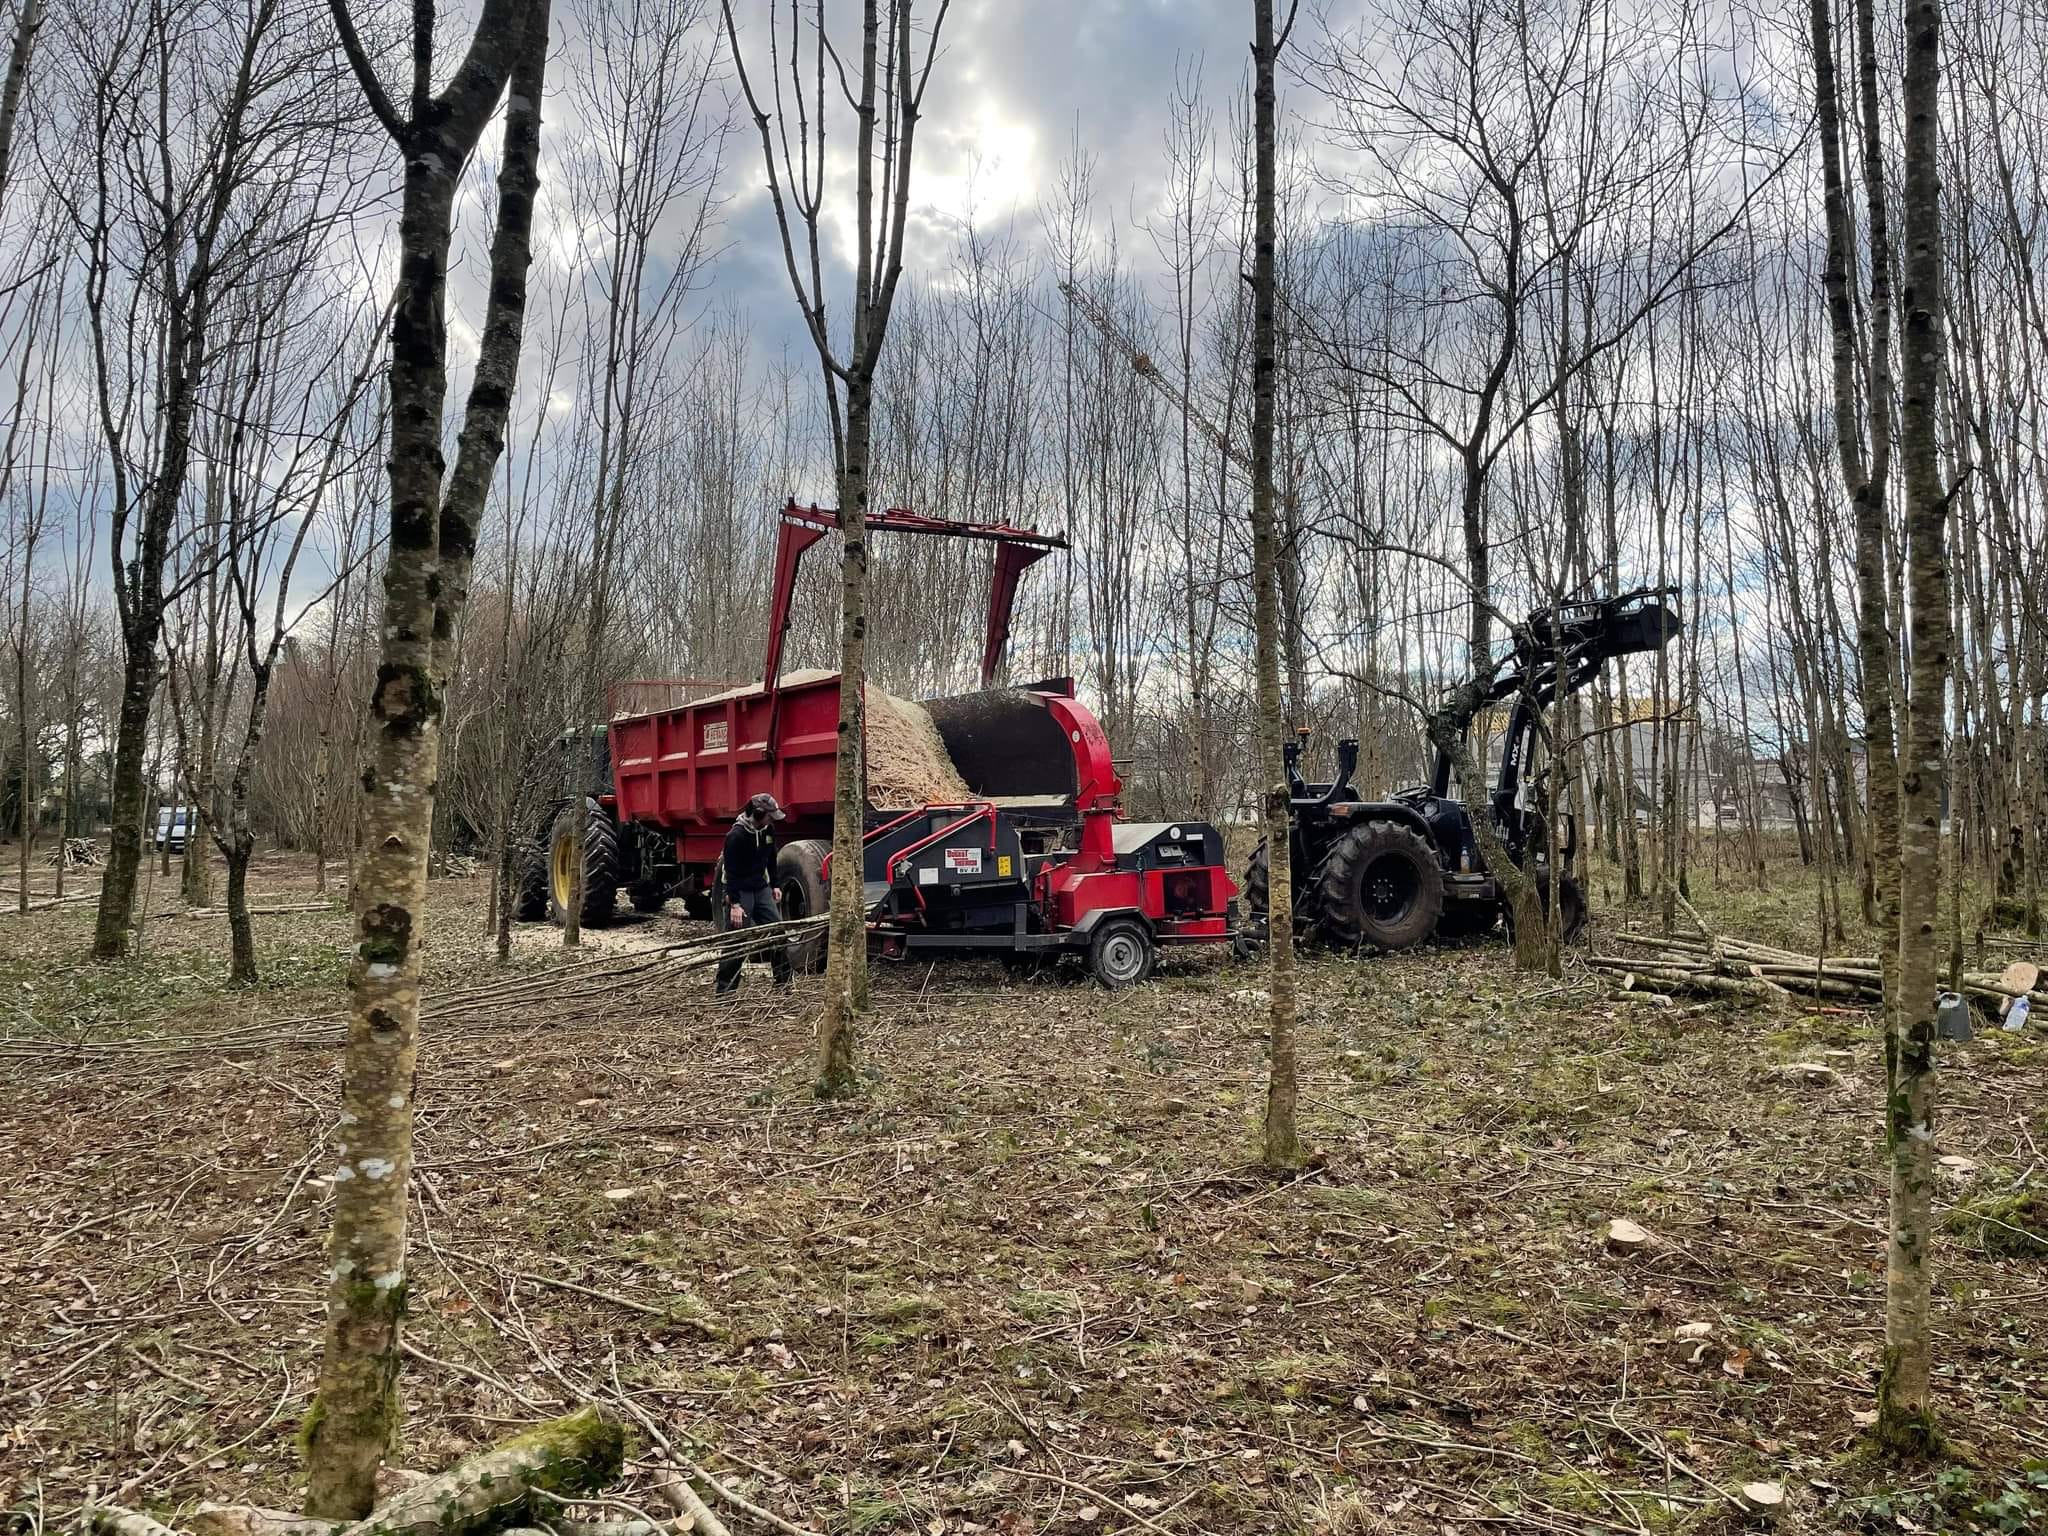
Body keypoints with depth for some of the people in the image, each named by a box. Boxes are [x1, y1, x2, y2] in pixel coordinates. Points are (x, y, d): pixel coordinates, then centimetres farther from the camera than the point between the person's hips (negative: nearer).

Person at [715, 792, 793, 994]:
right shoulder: (736, 836, -20)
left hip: (761, 889, 7)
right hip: (741, 892, -7)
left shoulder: (768, 830, 2)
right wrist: (734, 904, -21)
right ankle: (725, 990, 4)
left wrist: (774, 885, 18)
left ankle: (783, 982, 13)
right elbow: (731, 871, -19)